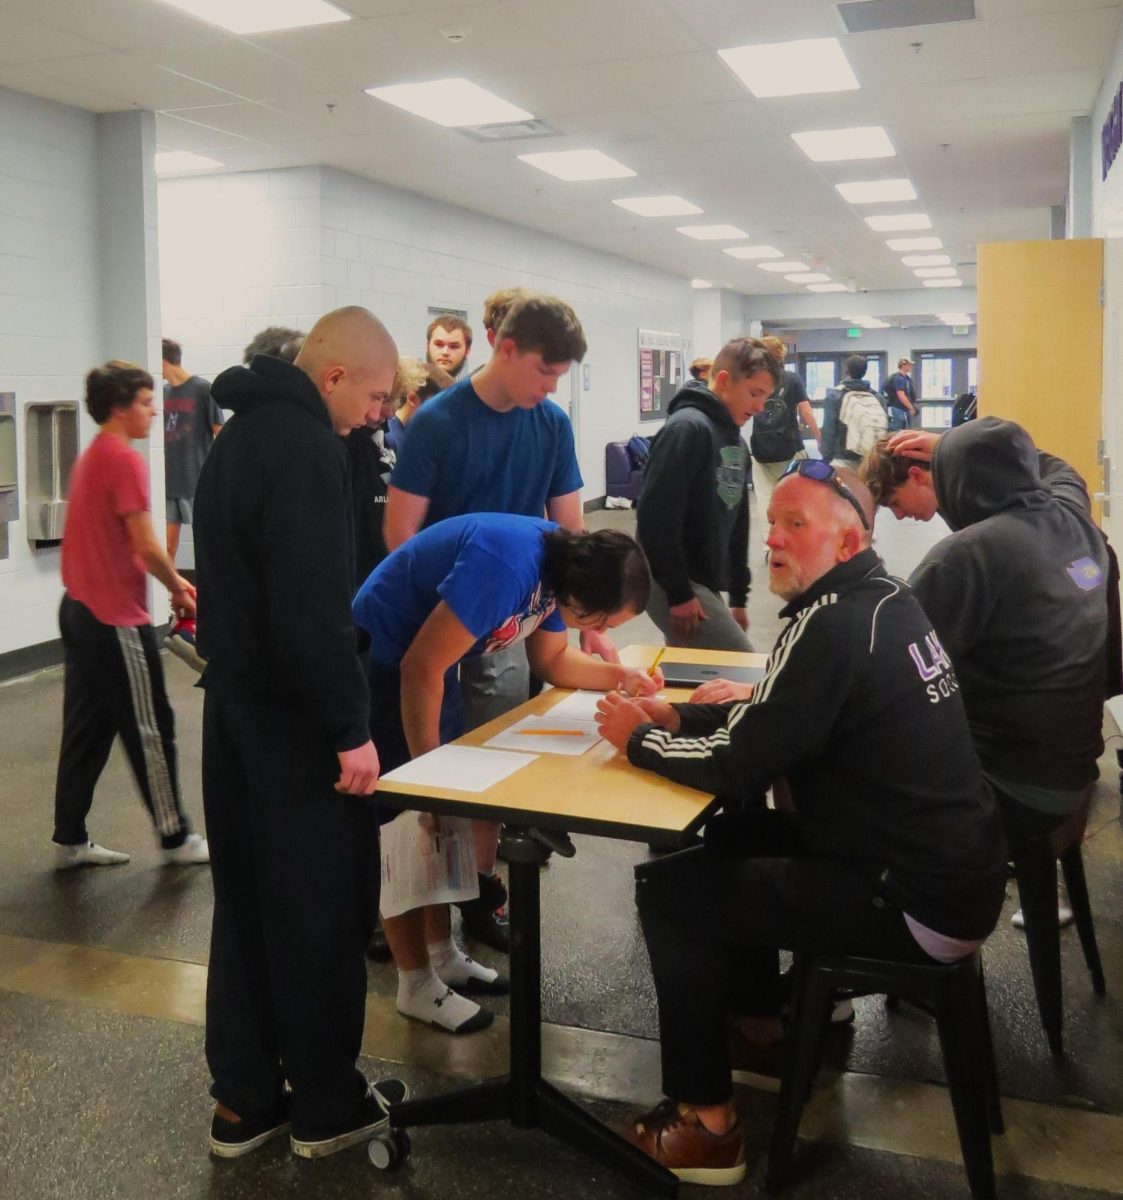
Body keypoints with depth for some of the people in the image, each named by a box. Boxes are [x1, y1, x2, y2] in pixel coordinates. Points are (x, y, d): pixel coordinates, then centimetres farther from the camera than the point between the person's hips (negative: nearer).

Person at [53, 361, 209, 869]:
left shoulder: (90, 458, 14)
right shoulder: (125, 460, -16)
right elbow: (145, 546, -18)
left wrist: (170, 578, 13)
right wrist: (178, 590, -3)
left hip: (81, 611, 9)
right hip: (116, 618, -9)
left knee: (87, 729, 14)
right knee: (149, 730, 1)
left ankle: (70, 840, 20)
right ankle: (175, 838, 12)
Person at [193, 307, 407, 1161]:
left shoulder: (241, 435, 13)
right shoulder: (307, 446, -18)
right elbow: (312, 608, -25)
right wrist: (351, 727, -20)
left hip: (236, 704, 10)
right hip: (292, 717, -9)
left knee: (246, 902, 15)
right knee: (319, 912, 4)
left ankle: (244, 1101, 26)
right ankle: (325, 1106, 19)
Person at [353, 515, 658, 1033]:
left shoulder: (562, 564, -4)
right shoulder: (508, 564, -32)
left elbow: (550, 659, 12)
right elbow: (421, 667, -29)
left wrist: (620, 676, -5)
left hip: (428, 663, 9)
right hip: (381, 663, -9)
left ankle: (442, 954, 26)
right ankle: (416, 985, 7)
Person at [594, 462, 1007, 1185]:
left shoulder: (835, 622, -22)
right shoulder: (881, 599, 7)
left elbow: (738, 768, -20)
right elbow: (774, 718, 16)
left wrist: (640, 738, -4)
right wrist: (677, 717, 7)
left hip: (921, 904, -9)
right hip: (954, 867, 9)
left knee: (669, 890, -5)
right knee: (734, 834, 22)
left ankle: (707, 1127, 6)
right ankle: (758, 1019, 35)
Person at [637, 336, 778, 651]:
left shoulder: (736, 442, 14)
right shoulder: (688, 428, -16)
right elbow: (656, 517, -22)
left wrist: (738, 595, 18)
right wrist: (679, 593, -20)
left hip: (706, 583, 9)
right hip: (673, 585, -9)